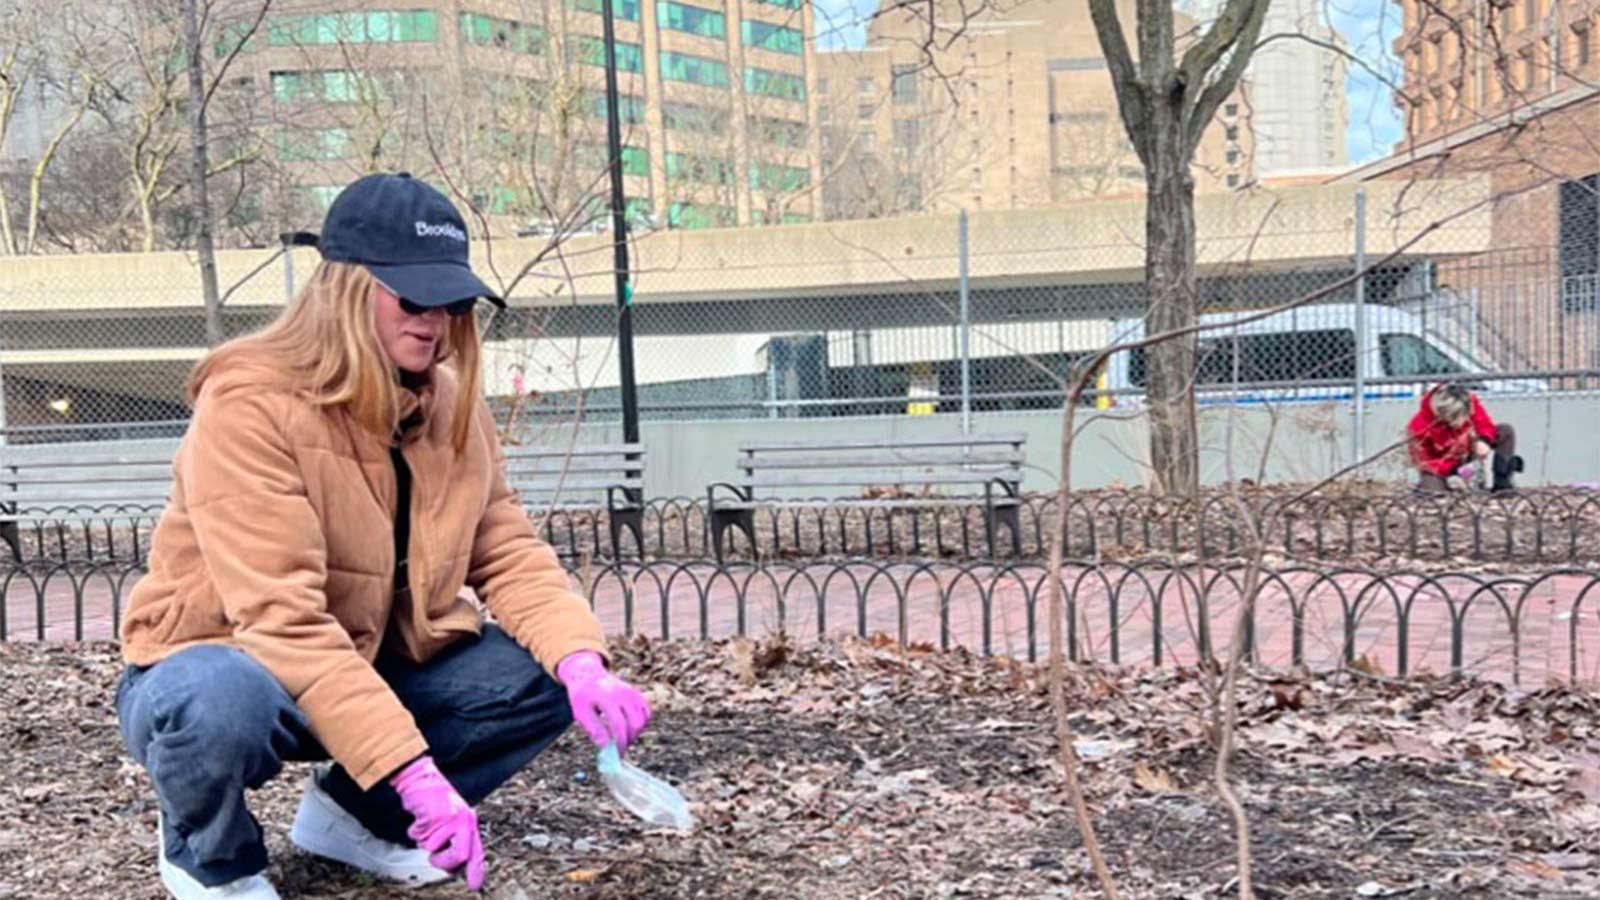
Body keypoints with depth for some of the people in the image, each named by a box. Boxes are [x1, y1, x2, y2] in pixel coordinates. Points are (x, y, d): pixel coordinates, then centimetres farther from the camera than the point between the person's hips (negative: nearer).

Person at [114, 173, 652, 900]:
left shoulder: (451, 402, -4)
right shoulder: (249, 405, -26)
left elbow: (510, 555, -5)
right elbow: (283, 620, -33)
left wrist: (582, 661, -25)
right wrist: (414, 770, -39)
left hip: (375, 667, 6)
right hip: (232, 666, -6)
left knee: (551, 673, -13)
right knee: (224, 704, -40)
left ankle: (354, 812, 9)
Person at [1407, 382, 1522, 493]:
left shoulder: (1469, 402, -23)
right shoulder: (1420, 426, -33)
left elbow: (1485, 424, -8)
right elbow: (1423, 460, -23)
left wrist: (1484, 440, -32)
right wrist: (1453, 472, -34)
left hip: (1469, 453, 5)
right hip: (1443, 466, -5)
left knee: (1506, 431, -12)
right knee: (1431, 488, -36)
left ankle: (1502, 482, -13)